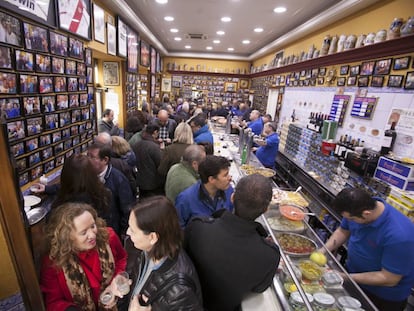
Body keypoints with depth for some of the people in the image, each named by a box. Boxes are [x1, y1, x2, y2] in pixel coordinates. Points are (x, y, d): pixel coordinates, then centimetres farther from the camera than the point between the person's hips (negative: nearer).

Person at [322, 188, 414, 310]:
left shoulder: (399, 235, -37)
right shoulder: (357, 208, -19)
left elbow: (389, 279, -27)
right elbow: (343, 231, -1)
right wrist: (324, 250, -14)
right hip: (352, 270, 5)